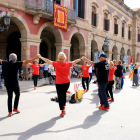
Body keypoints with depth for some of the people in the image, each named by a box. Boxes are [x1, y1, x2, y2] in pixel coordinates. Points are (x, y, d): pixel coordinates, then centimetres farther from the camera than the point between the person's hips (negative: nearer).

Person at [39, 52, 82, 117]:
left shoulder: (56, 64, -9)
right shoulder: (68, 64, -1)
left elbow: (48, 61, -3)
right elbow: (75, 62, 15)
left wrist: (41, 57, 9)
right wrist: (81, 59, 32)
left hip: (59, 83, -3)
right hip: (67, 82, 3)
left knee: (60, 96, 1)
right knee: (64, 94, 21)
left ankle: (62, 111, -1)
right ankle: (64, 107, 28)